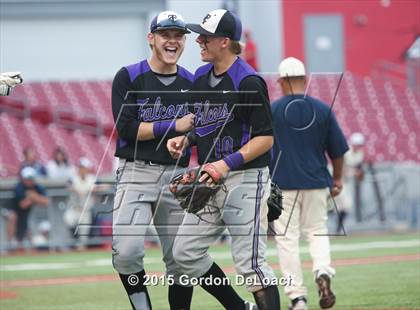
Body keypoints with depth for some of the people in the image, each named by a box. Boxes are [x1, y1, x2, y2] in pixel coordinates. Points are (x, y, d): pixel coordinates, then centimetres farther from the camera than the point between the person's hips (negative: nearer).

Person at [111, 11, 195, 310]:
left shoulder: (192, 83, 11)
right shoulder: (129, 78, 0)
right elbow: (127, 129, -10)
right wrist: (174, 126, -13)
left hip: (177, 177, 3)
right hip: (136, 174, -3)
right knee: (126, 252, -19)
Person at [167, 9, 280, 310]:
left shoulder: (248, 82, -14)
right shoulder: (201, 78, 11)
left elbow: (265, 138, -14)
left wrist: (228, 163, -24)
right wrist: (186, 139, 4)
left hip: (244, 178, -9)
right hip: (210, 181, 9)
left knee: (250, 263, -11)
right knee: (185, 252, 8)